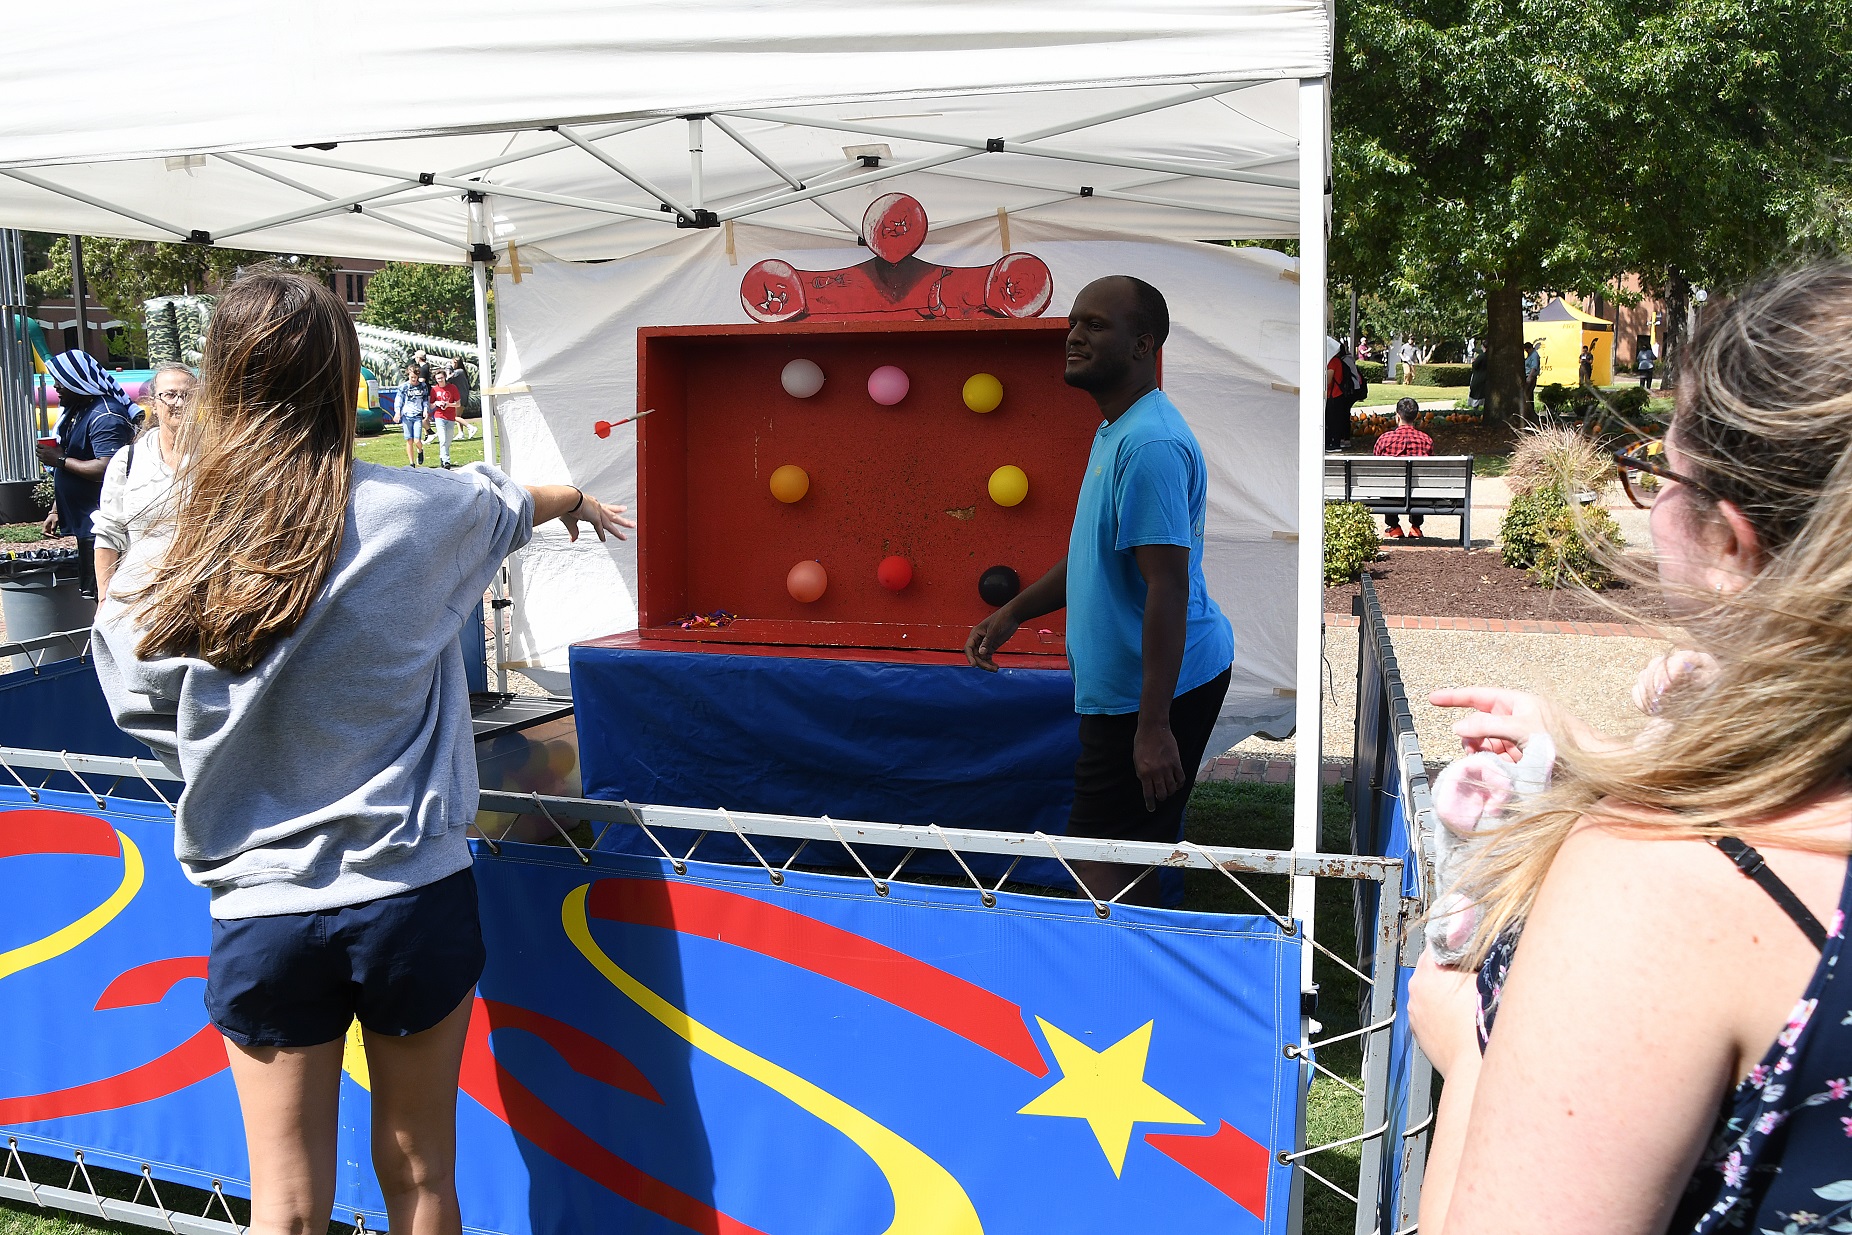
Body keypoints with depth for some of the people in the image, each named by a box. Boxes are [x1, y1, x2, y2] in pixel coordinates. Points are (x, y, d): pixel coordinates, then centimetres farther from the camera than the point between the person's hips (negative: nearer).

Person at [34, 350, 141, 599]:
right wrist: (56, 510, 21)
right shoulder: (76, 411, 15)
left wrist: (60, 460, -16)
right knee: (91, 590, 12)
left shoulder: (105, 416, -16)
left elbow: (106, 469, -28)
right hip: (83, 523, 10)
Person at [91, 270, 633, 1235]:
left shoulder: (157, 569, -7)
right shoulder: (412, 514, -9)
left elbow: (146, 720, 6)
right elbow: (515, 503, 13)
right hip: (413, 898, 0)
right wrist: (575, 500, 35)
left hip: (260, 915, 1)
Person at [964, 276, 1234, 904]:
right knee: (1135, 849, 19)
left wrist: (1153, 726, -29)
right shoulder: (1113, 431, 13)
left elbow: (1169, 587, -28)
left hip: (1155, 689, -11)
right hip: (1123, 684, 11)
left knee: (1096, 859, -5)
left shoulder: (1150, 443, -23)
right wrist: (1013, 613, 18)